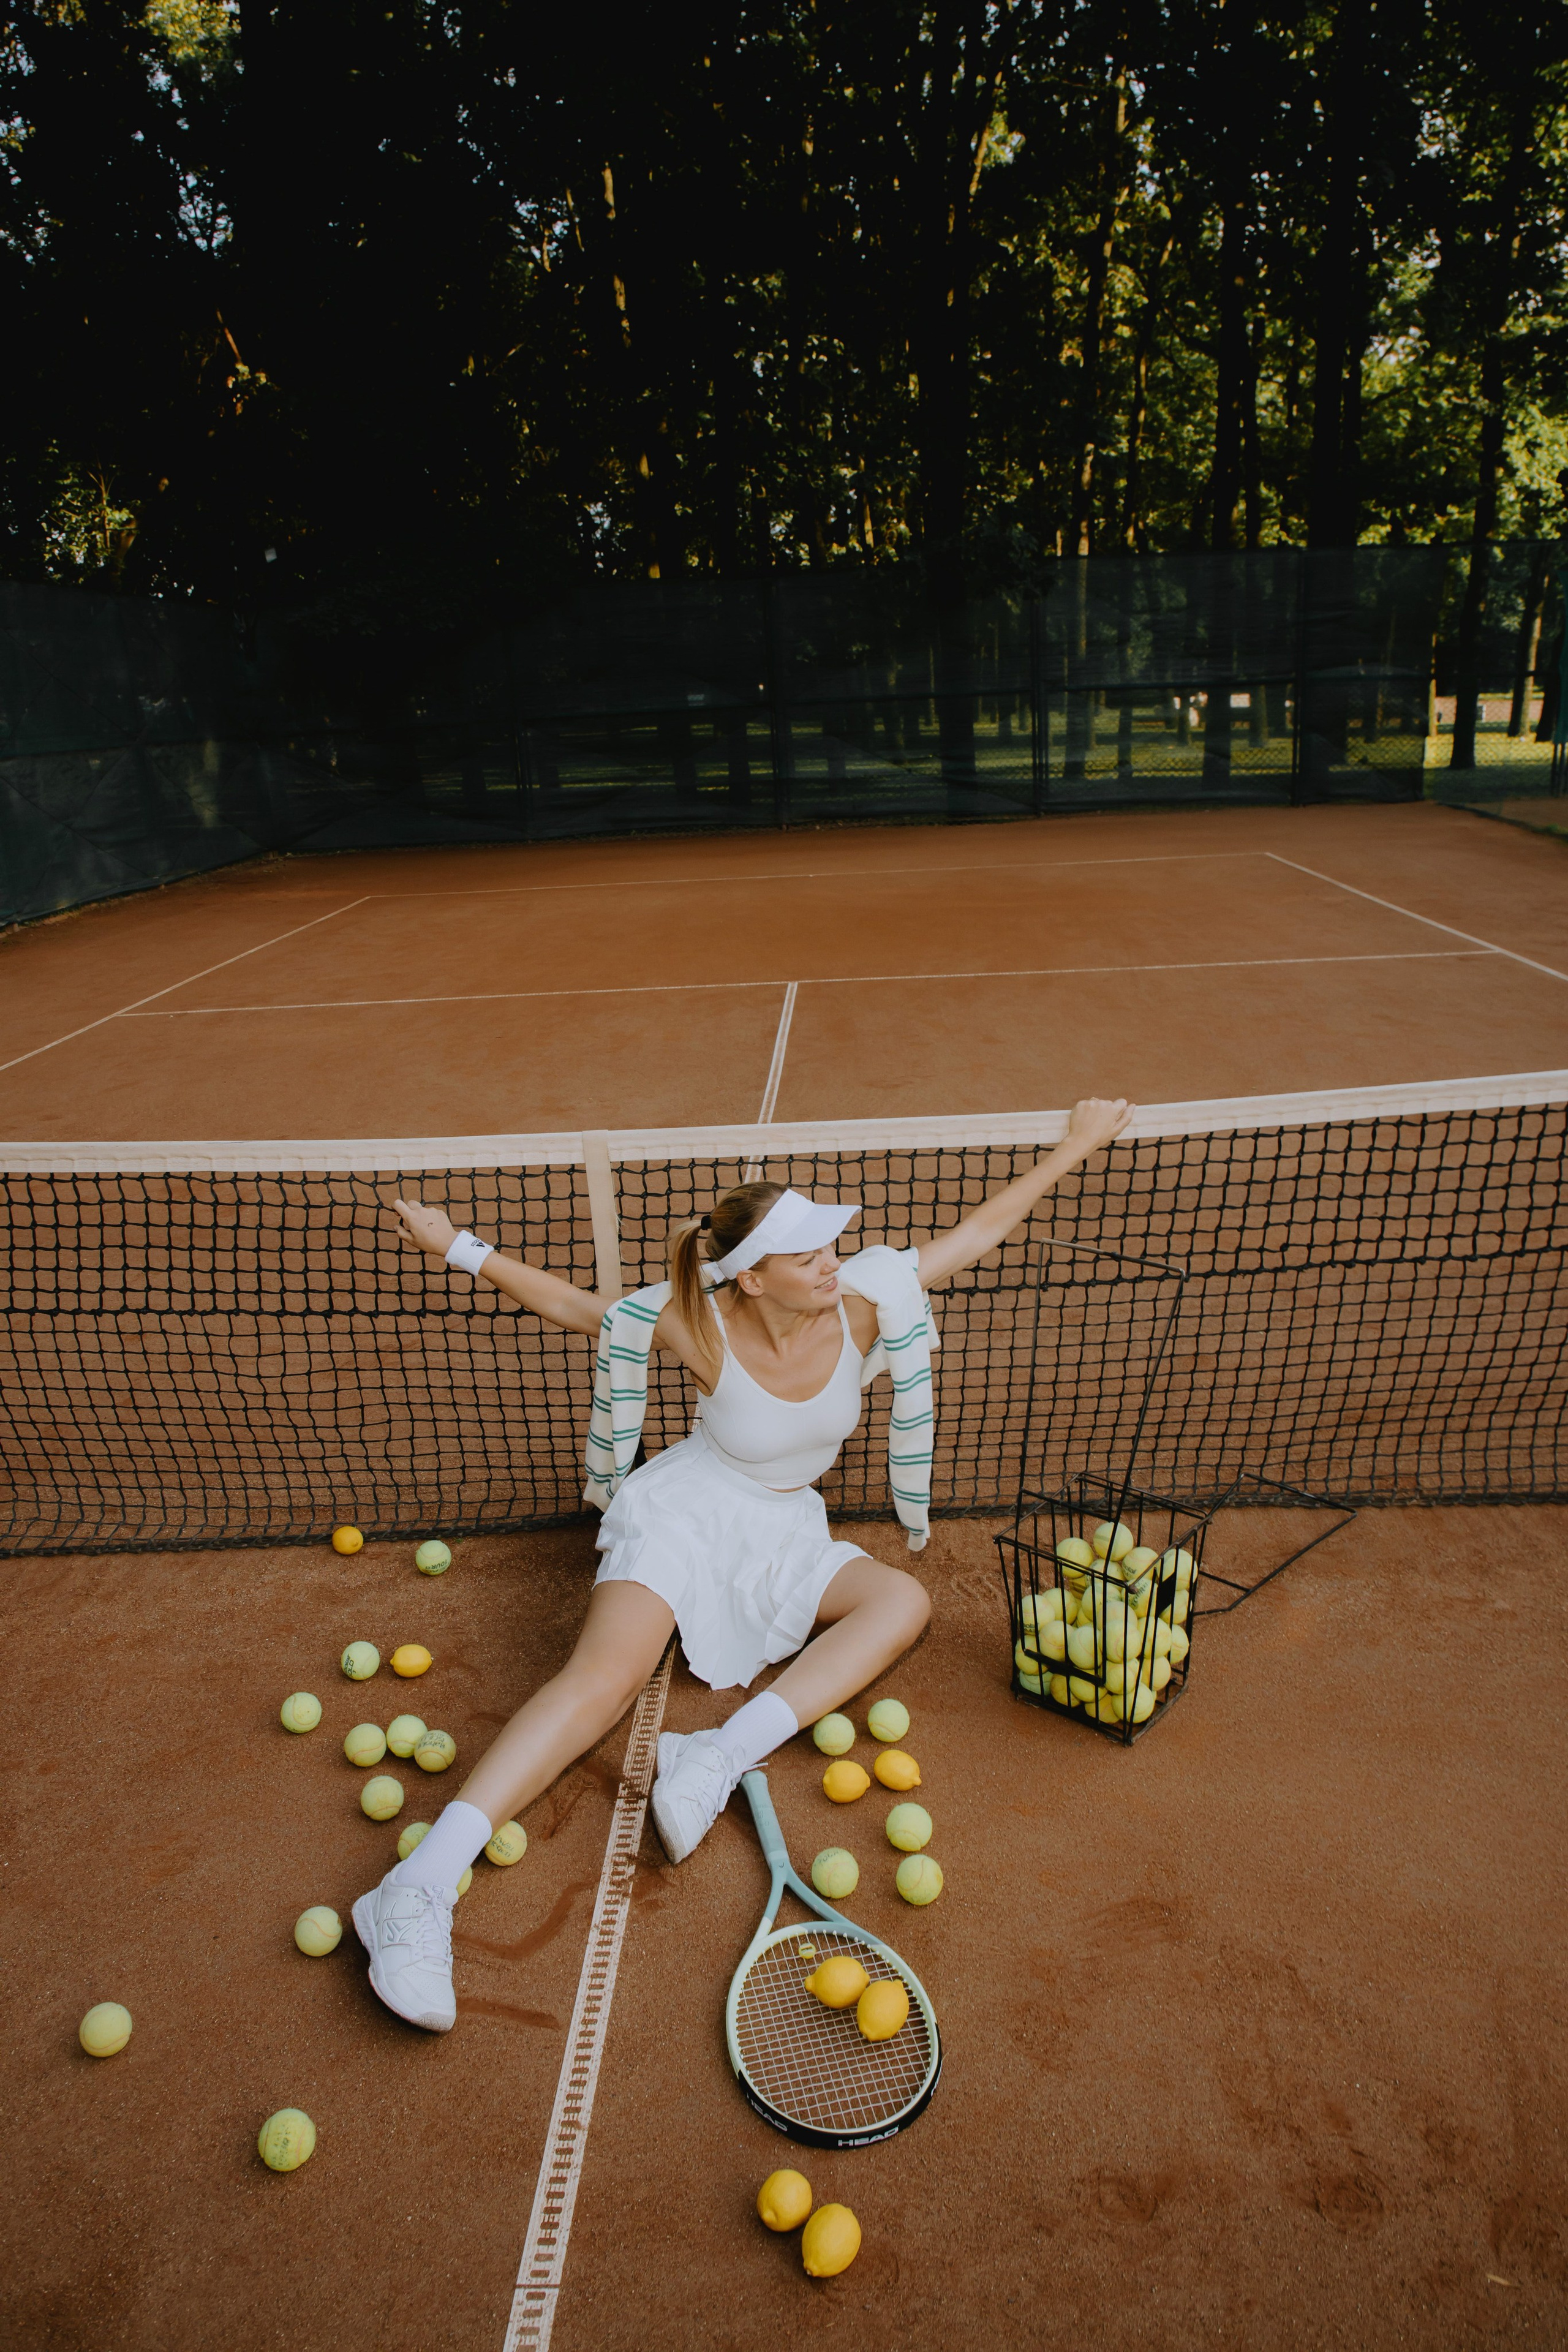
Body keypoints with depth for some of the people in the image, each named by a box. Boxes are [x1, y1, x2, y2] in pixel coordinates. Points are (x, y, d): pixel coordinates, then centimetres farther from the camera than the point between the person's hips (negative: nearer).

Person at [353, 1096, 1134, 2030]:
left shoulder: (866, 1301, -14)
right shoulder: (701, 1328, -21)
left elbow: (977, 1231, -5)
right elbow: (570, 1304, -7)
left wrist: (1075, 1146, -3)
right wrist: (459, 1247, -13)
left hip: (788, 1532, 5)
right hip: (691, 1511, -5)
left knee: (904, 1600, -20)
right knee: (610, 1674, -27)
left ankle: (721, 1755, -33)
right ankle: (420, 1888, -34)